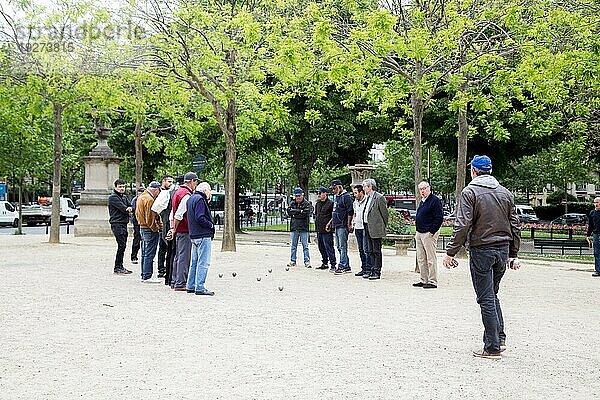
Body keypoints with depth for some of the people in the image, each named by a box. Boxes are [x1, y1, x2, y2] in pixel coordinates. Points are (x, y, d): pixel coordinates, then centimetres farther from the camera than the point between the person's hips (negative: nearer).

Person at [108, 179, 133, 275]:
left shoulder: (125, 197, 20)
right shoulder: (113, 197, -6)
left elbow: (130, 206, 6)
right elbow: (123, 208, -15)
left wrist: (128, 208, -15)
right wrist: (127, 209, 2)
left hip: (124, 224, 8)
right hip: (117, 224, -8)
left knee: (123, 246, 9)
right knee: (121, 245, -12)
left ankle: (120, 266, 16)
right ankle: (118, 268, -7)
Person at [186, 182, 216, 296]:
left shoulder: (191, 198, 17)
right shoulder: (200, 200, -13)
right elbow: (200, 218, -21)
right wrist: (211, 225, -10)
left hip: (194, 235, 10)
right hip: (203, 235, -10)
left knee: (195, 262, 16)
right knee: (203, 263, -7)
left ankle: (191, 286, 22)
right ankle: (200, 288, -7)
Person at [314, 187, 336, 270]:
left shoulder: (330, 203, -10)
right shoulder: (317, 203, 14)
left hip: (327, 230, -8)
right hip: (319, 229, 8)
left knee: (329, 247, -8)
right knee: (321, 247, 13)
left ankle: (333, 264, -5)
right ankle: (324, 263, 23)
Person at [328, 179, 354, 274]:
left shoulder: (346, 197, -10)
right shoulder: (336, 197, 19)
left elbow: (350, 212, -15)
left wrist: (348, 225, -18)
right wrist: (330, 222, 23)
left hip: (342, 226, -10)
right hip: (336, 226, 10)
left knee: (342, 246, -7)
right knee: (339, 247, 11)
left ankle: (342, 266, -6)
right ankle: (346, 266, 16)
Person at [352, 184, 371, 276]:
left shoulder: (367, 201, -10)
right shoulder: (355, 202, 16)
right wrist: (353, 222, 16)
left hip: (365, 228, -8)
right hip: (357, 228, 8)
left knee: (366, 249, -10)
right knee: (361, 250, 11)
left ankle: (368, 269, -6)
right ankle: (363, 269, 17)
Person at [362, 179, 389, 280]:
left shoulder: (379, 197, -12)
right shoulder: (368, 198, 15)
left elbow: (385, 213, -9)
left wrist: (383, 226, -1)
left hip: (376, 229, -9)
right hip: (368, 228, 9)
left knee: (376, 251, -3)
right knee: (370, 251, 12)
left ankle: (377, 272, 2)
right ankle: (373, 271, 19)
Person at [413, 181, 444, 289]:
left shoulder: (435, 200, -10)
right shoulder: (422, 201, 18)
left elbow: (439, 218, -15)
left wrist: (431, 231, -17)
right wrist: (417, 232, 17)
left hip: (429, 233, -9)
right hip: (419, 233, 9)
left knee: (431, 259, -5)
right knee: (421, 259, 11)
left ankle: (432, 282, 0)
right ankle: (424, 280, 18)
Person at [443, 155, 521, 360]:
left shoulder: (470, 192, -7)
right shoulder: (505, 193, 11)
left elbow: (462, 226, -14)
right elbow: (514, 226, 13)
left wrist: (451, 252, -10)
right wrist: (513, 255, 19)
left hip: (481, 250, -6)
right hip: (503, 250, 6)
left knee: (486, 299, 0)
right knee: (492, 295, 20)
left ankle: (492, 347, 3)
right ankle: (500, 337, 18)